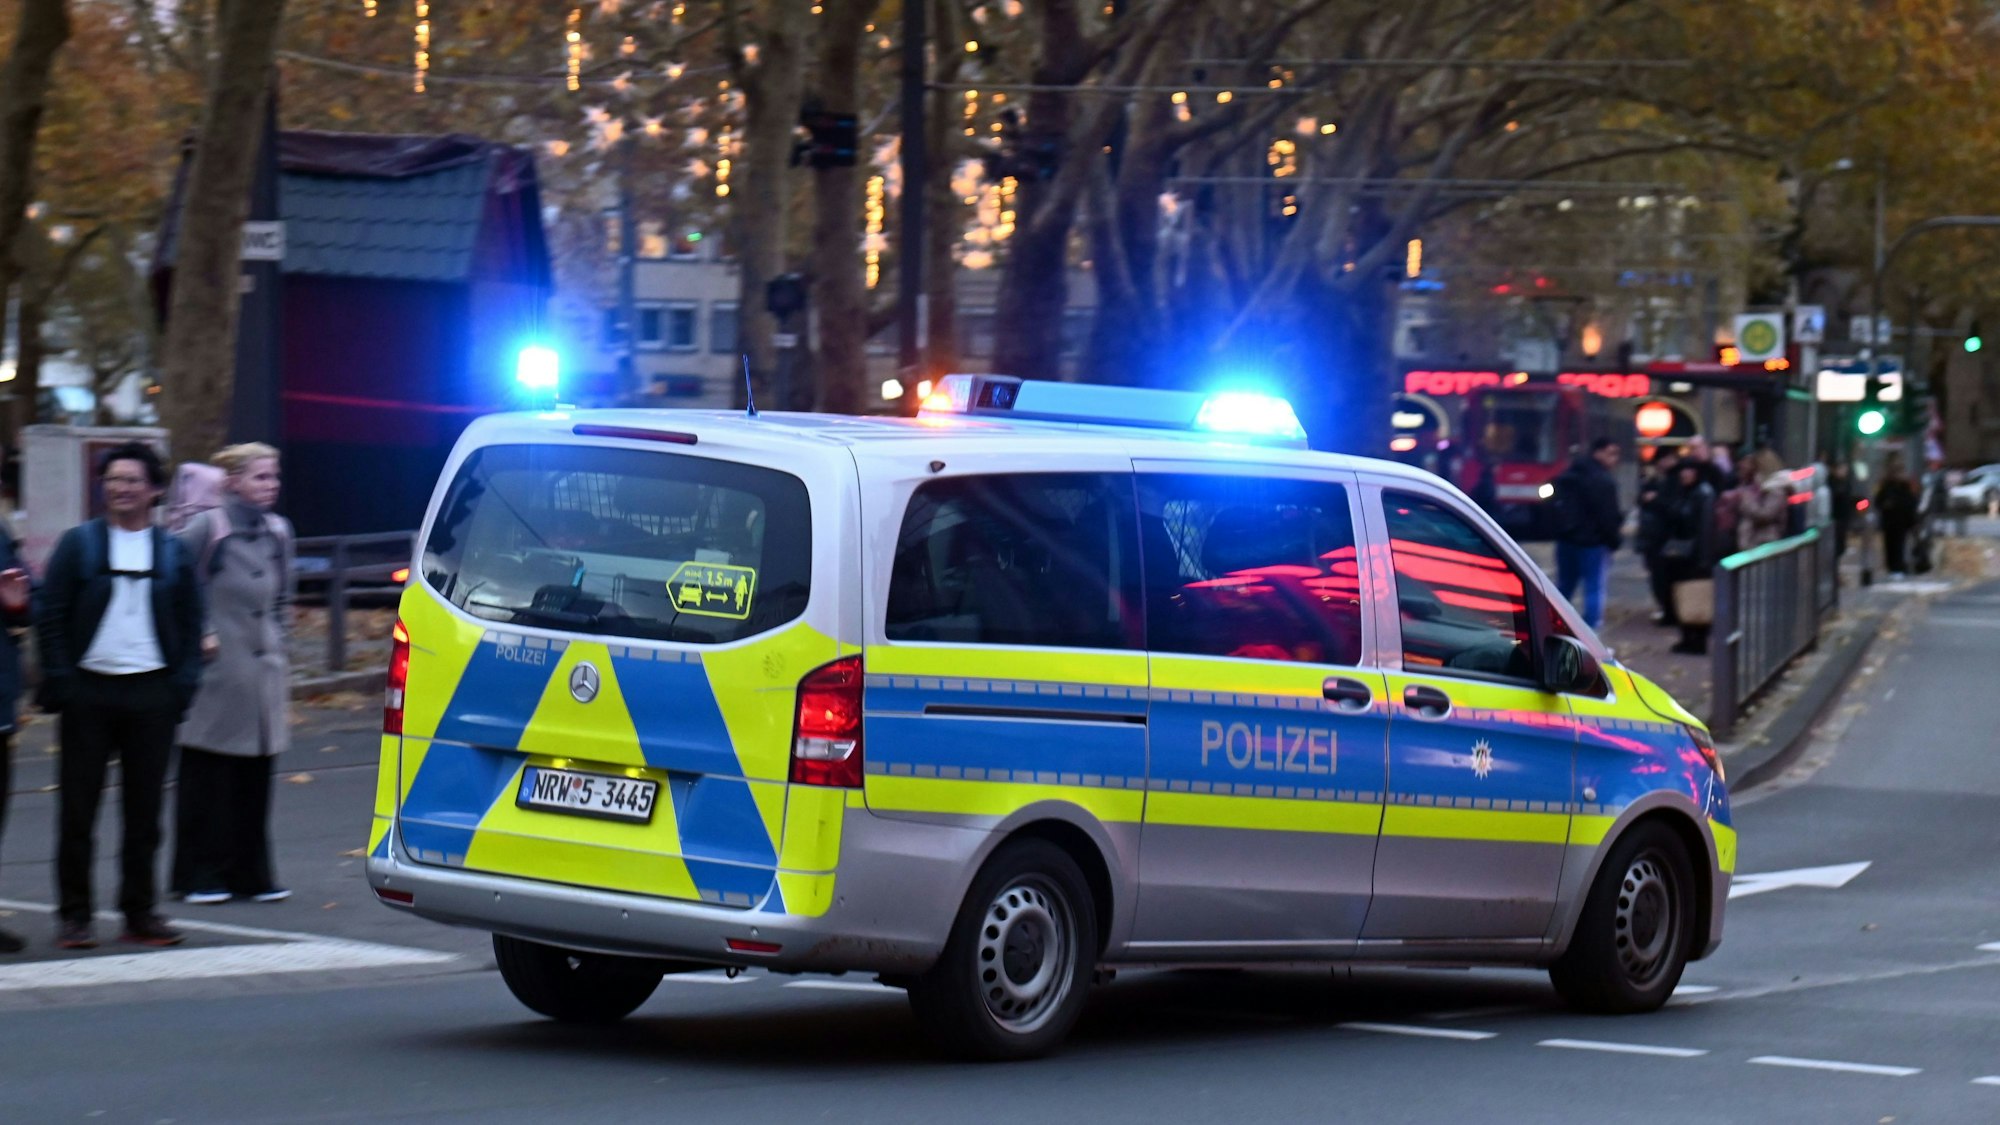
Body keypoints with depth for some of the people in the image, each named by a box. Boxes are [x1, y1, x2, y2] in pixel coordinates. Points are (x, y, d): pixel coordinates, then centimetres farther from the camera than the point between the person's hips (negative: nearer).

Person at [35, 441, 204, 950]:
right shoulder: (78, 543, 3)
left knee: (144, 811, 6)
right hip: (88, 692, -2)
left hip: (151, 694, 2)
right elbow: (50, 617, 1)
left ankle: (140, 912, 14)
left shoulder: (173, 551, 9)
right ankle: (73, 916, 6)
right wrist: (58, 683, -9)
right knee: (77, 811, 0)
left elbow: (191, 624, 11)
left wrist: (183, 685, -1)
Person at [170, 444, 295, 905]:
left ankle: (251, 874, 14)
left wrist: (278, 644, 14)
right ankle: (199, 876, 6)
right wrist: (197, 636, -10)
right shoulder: (207, 528, -8)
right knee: (206, 778, -1)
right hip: (216, 671, -6)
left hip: (263, 672, 6)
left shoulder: (277, 531, 11)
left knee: (255, 780, 7)